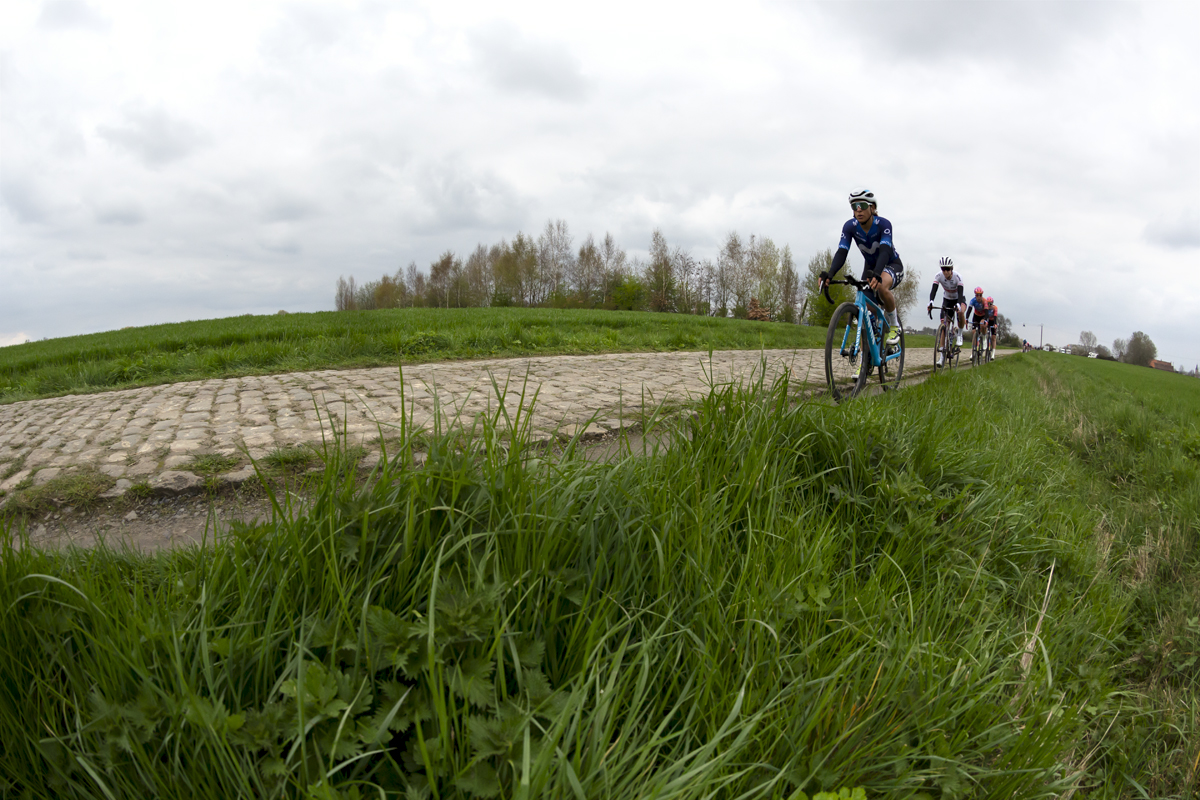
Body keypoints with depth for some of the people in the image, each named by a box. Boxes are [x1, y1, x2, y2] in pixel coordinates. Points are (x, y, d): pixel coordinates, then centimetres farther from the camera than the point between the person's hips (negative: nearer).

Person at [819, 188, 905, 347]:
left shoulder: (883, 224, -29)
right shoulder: (850, 226, -19)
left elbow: (885, 251, -43)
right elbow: (841, 252, -29)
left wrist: (877, 274, -63)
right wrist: (829, 274, -49)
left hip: (892, 264, -5)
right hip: (870, 265, 5)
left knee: (881, 287, -37)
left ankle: (894, 325, -15)